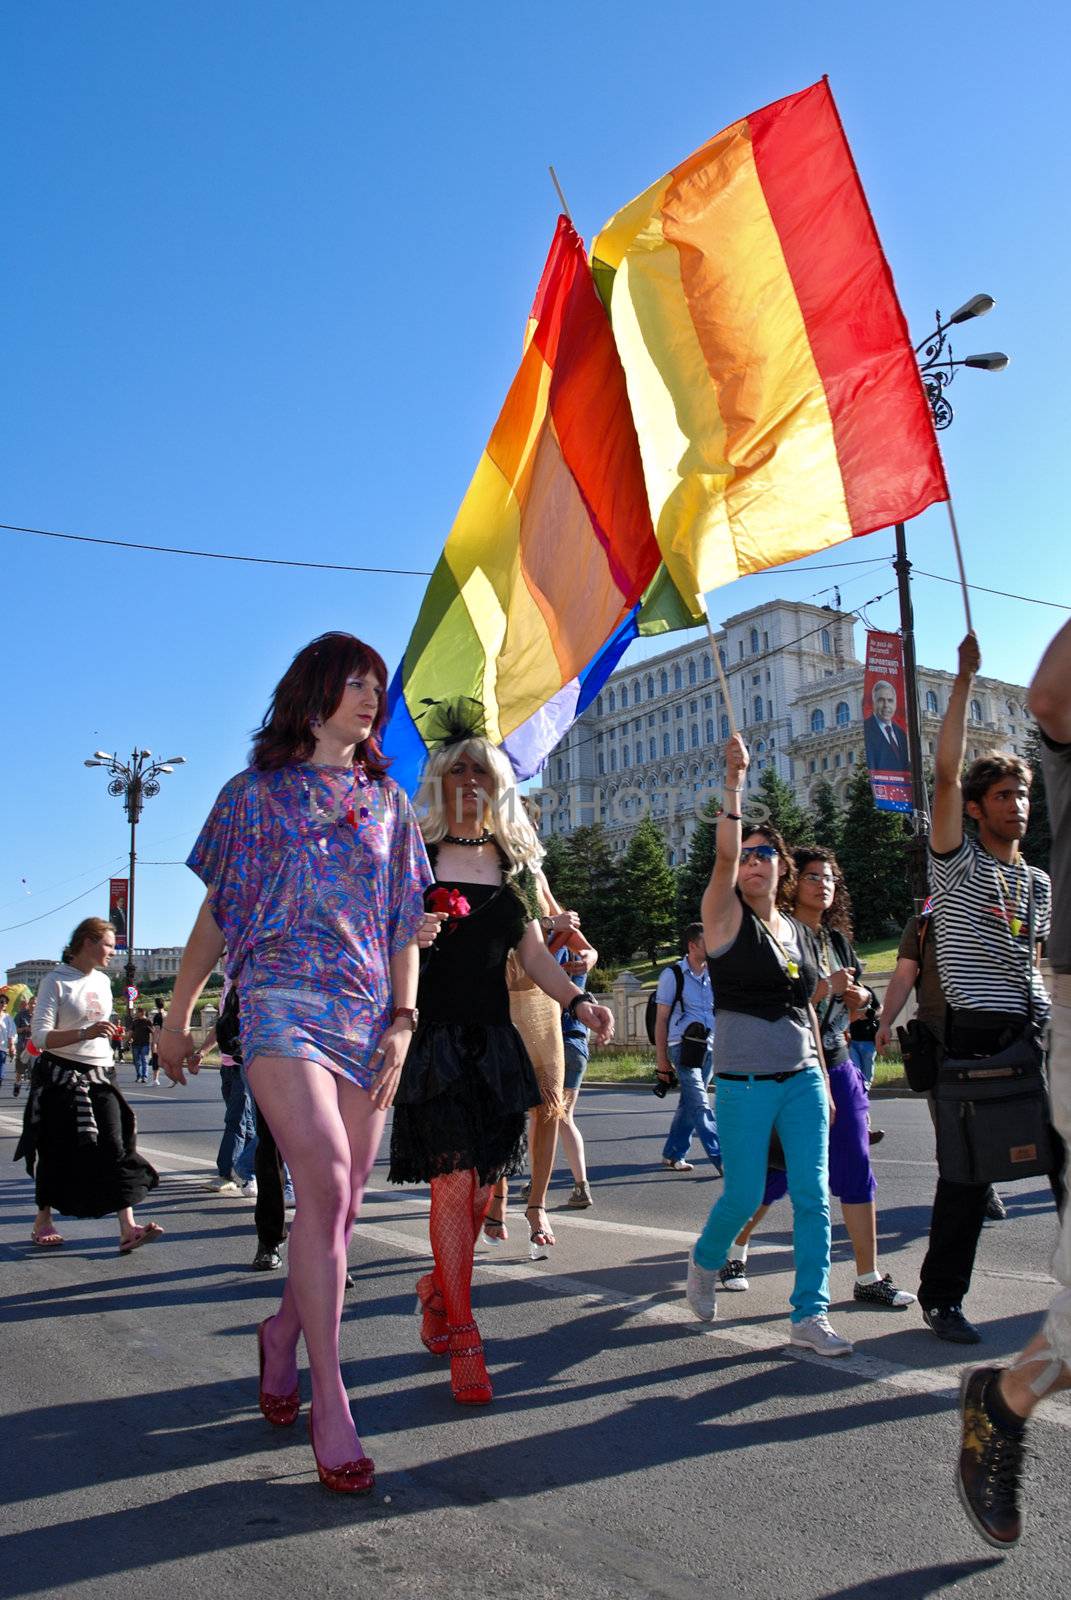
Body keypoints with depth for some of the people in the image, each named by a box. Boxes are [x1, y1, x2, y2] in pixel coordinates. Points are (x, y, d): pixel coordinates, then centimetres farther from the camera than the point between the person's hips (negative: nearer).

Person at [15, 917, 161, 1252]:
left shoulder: (103, 981, 10)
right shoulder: (56, 982, -10)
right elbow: (41, 1037, -18)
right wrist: (86, 1033, -30)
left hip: (98, 1078, 5)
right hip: (61, 1077, -5)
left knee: (115, 1147, -8)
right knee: (57, 1154, 4)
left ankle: (127, 1229, -15)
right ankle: (43, 1220, 25)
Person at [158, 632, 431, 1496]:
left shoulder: (388, 802, 16)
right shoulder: (257, 792, 8)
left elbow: (405, 925, 14)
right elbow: (217, 913, 11)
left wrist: (403, 1019, 3)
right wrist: (178, 1013, 12)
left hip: (365, 1013, 4)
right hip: (283, 1000, -4)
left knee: (343, 1200, 4)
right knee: (324, 1180, -19)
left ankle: (284, 1332, 31)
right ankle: (329, 1399, -12)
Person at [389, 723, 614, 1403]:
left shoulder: (515, 862, 12)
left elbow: (533, 952, 12)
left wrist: (577, 998, -4)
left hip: (494, 1040, 4)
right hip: (433, 1036, -4)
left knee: (482, 1184, 6)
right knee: (454, 1176, -11)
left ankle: (439, 1288, 32)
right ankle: (463, 1341, -3)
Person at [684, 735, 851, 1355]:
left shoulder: (799, 931, 12)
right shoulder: (727, 918, -3)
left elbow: (807, 1010, 17)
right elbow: (724, 856, -22)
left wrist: (824, 1080, 15)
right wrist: (734, 783, -31)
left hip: (804, 1080, 4)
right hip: (745, 1083, -4)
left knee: (813, 1196, -2)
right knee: (745, 1195, 1)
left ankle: (810, 1315, 5)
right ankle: (706, 1261, 32)